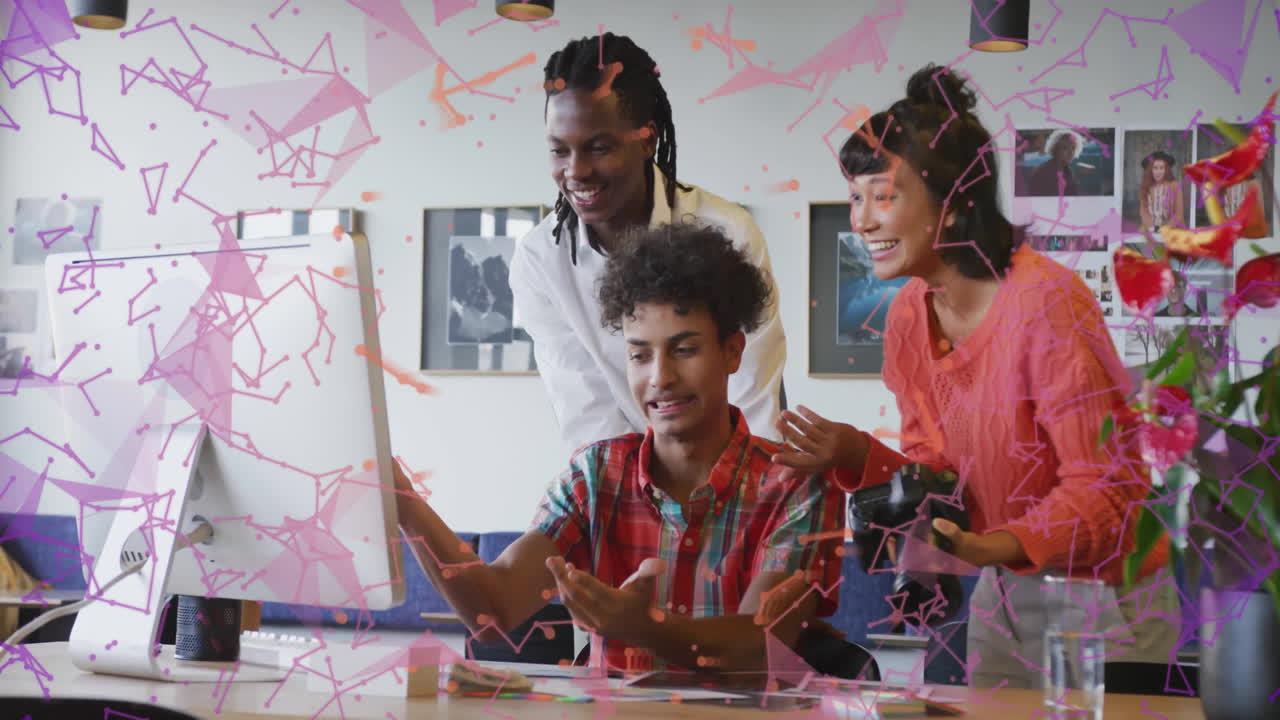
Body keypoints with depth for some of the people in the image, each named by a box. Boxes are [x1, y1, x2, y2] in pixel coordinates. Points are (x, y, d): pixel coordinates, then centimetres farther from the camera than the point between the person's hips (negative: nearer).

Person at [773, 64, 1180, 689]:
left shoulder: (1047, 301, -24)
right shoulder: (909, 315, -2)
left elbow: (1107, 489, -23)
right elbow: (937, 473, 2)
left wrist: (994, 547, -37)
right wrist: (858, 455, -16)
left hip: (1102, 604, -7)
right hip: (998, 598, 7)